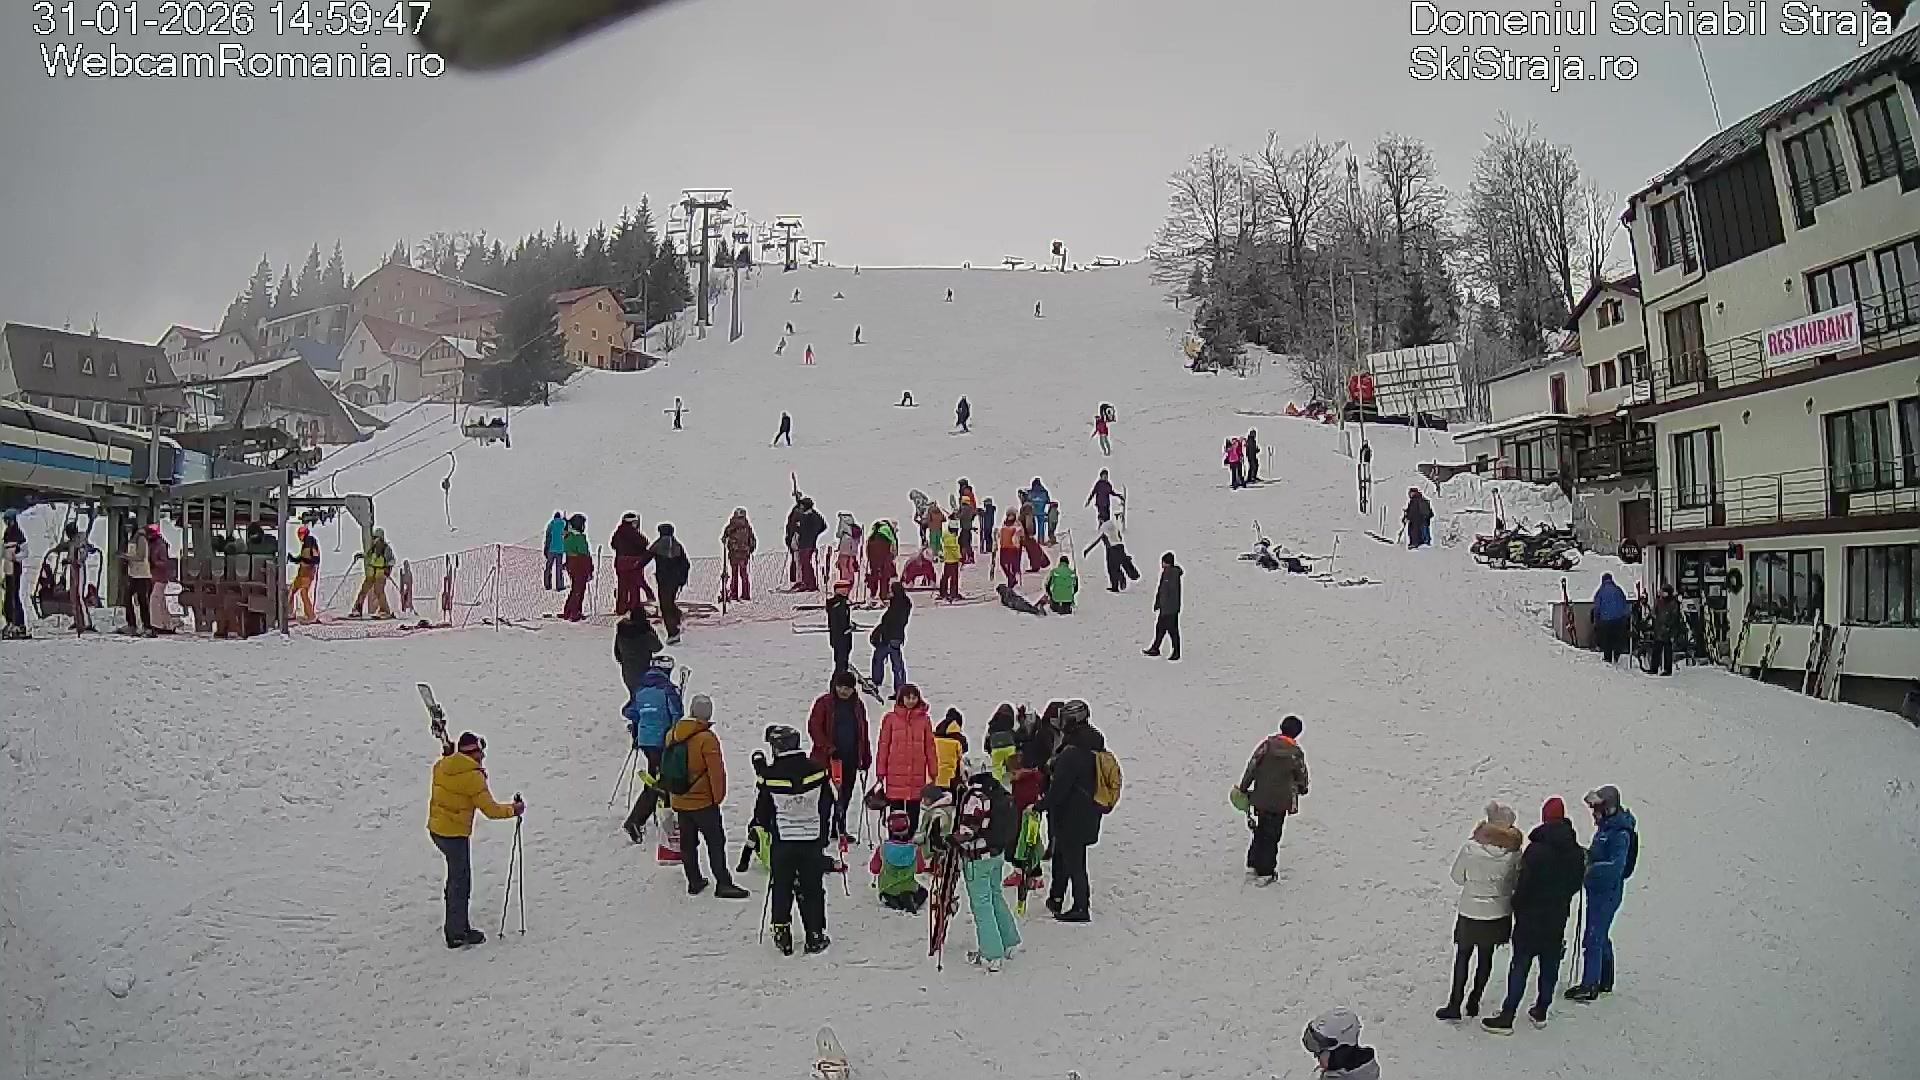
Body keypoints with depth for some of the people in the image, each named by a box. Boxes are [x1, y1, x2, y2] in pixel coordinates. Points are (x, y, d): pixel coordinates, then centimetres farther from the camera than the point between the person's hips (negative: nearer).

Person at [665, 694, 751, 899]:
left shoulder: (672, 734, 2)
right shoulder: (707, 738, -19)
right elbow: (716, 770, -18)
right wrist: (718, 796, -4)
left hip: (679, 801, 6)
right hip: (703, 801, -6)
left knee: (688, 843, 16)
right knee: (716, 842, 2)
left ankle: (694, 882, 22)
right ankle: (723, 884, 1)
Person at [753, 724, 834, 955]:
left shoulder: (769, 775, -14)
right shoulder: (816, 770, -8)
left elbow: (762, 811, -2)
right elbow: (828, 804, 5)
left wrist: (767, 827, 18)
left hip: (782, 843, -1)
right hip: (812, 842, 1)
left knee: (781, 890, 12)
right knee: (812, 890, 11)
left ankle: (782, 936, 14)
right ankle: (815, 937, 14)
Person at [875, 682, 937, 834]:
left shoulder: (923, 719, 5)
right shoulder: (890, 718, 1)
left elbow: (930, 747, 8)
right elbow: (883, 746, 2)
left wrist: (933, 772, 6)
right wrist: (881, 772, 0)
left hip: (917, 775, 1)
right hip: (896, 774, -1)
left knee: (914, 813, 7)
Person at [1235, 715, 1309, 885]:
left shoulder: (1267, 744, -7)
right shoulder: (1297, 753, -9)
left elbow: (1251, 767, -6)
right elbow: (1301, 776, 6)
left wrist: (1243, 788, 4)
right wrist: (1302, 789, 28)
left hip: (1260, 797, 2)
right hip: (1281, 801, -2)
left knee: (1260, 830, 20)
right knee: (1271, 835, 7)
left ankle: (1253, 863, 29)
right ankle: (1265, 873, 8)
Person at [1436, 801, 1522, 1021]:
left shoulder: (1470, 848, -18)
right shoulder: (1513, 850, -14)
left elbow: (1458, 877, -7)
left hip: (1470, 912, -2)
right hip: (1499, 913, 2)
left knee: (1462, 956, 11)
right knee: (1485, 957, 17)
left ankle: (1454, 1004, 11)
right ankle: (1474, 1002, 25)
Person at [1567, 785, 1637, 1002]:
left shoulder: (1619, 834, -21)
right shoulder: (1605, 827, 9)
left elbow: (1615, 867, -29)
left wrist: (1589, 867, -30)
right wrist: (1587, 855, 4)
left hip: (1607, 892, -10)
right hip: (1598, 890, 10)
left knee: (1593, 938, -7)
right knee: (1601, 937, 19)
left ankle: (1589, 986, -1)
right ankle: (1605, 981, 32)